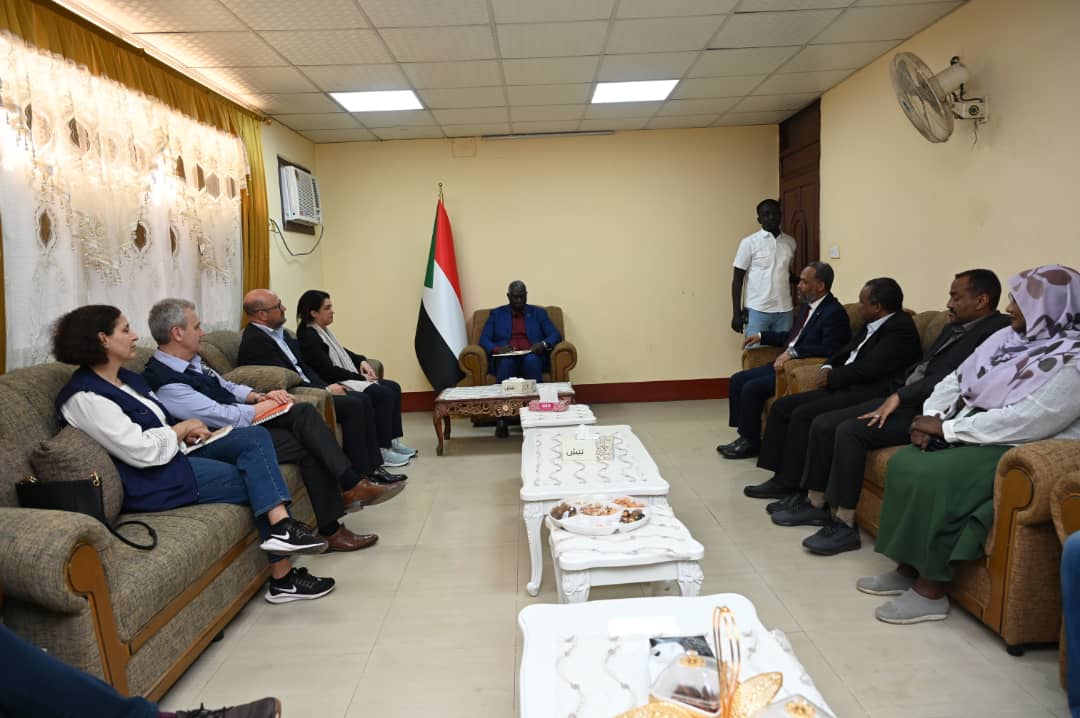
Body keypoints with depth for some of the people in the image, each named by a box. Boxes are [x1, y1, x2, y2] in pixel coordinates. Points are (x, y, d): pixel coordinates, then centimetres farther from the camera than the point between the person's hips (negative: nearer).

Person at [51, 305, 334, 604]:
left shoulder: (127, 379, 13)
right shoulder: (85, 397, -16)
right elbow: (143, 452, -23)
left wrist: (186, 433, 1)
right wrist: (184, 427, -8)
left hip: (174, 453, 9)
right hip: (154, 480, -9)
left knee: (255, 437, -9)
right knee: (257, 481, -10)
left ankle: (281, 526, -19)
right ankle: (282, 577, -3)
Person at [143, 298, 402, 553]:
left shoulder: (191, 361, 8)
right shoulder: (166, 384, -22)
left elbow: (225, 386, 19)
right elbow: (224, 417, -24)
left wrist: (259, 396, 1)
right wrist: (265, 405, -10)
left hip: (241, 422, 9)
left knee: (304, 411, -12)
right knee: (310, 447, -16)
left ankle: (352, 486, -14)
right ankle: (330, 531, -7)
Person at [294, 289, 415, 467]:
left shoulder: (322, 332, 14)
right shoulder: (308, 337, -16)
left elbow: (342, 352, 25)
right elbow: (328, 370, -21)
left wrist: (362, 361, 6)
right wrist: (360, 377, -15)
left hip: (348, 379, 10)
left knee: (394, 387, 2)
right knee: (384, 394, -23)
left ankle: (393, 441, 4)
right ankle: (382, 451, -18)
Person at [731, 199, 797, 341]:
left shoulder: (790, 242, 10)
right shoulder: (749, 243, -2)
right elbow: (737, 279, -2)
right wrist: (737, 312, -8)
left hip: (784, 310, 4)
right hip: (757, 310, -4)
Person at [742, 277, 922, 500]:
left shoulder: (901, 329, -12)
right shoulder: (872, 326, 17)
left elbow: (868, 369, -19)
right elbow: (846, 353, 24)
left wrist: (831, 377, -7)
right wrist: (827, 369, 4)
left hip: (867, 395, -10)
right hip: (846, 388, 10)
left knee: (802, 415, -24)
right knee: (782, 406, 0)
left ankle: (788, 484, -13)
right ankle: (779, 475, -1)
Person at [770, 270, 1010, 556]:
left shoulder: (997, 330, -9)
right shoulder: (954, 328, 21)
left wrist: (900, 396, -21)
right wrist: (891, 399, 6)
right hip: (900, 400, 10)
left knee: (850, 432, -27)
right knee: (823, 424, -1)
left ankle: (844, 524, -17)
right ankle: (814, 503, 10)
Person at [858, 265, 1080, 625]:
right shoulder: (1008, 338, 11)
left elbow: (1026, 421, -25)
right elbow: (955, 380, 12)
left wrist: (946, 428, -21)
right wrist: (931, 416, -7)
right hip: (971, 435, 9)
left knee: (930, 476, -27)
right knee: (902, 463, -11)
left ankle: (930, 589, -14)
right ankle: (907, 569, -3)